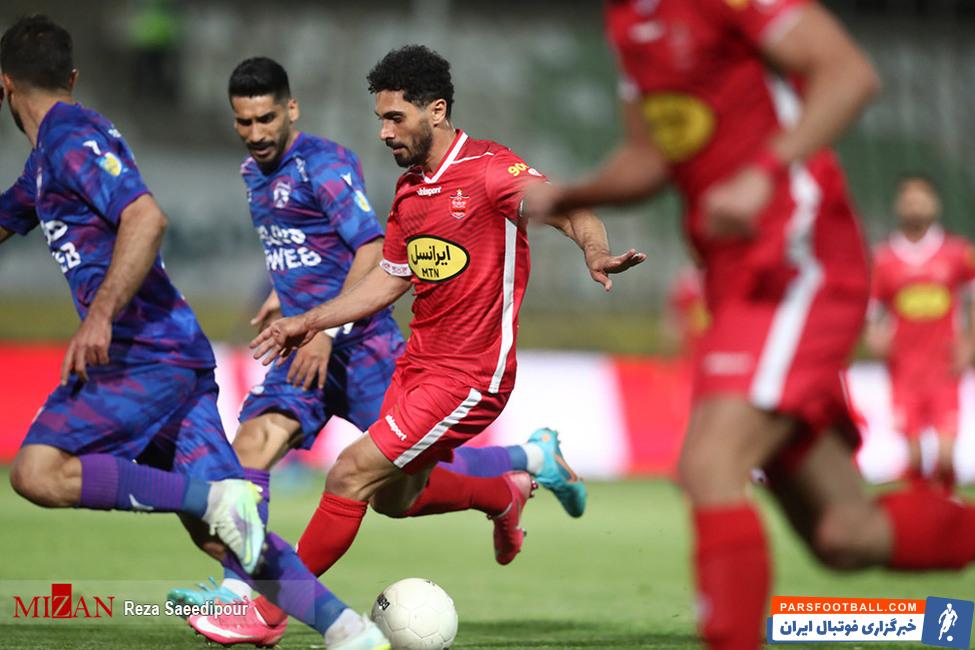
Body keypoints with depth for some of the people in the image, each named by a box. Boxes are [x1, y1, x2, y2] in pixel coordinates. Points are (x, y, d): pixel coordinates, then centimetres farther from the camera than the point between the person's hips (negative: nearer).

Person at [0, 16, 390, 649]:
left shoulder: (73, 138, -8)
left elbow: (146, 218, -23)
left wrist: (101, 314, -29)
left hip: (146, 355, -10)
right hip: (182, 357, 10)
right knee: (217, 535, 2)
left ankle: (218, 498, -25)